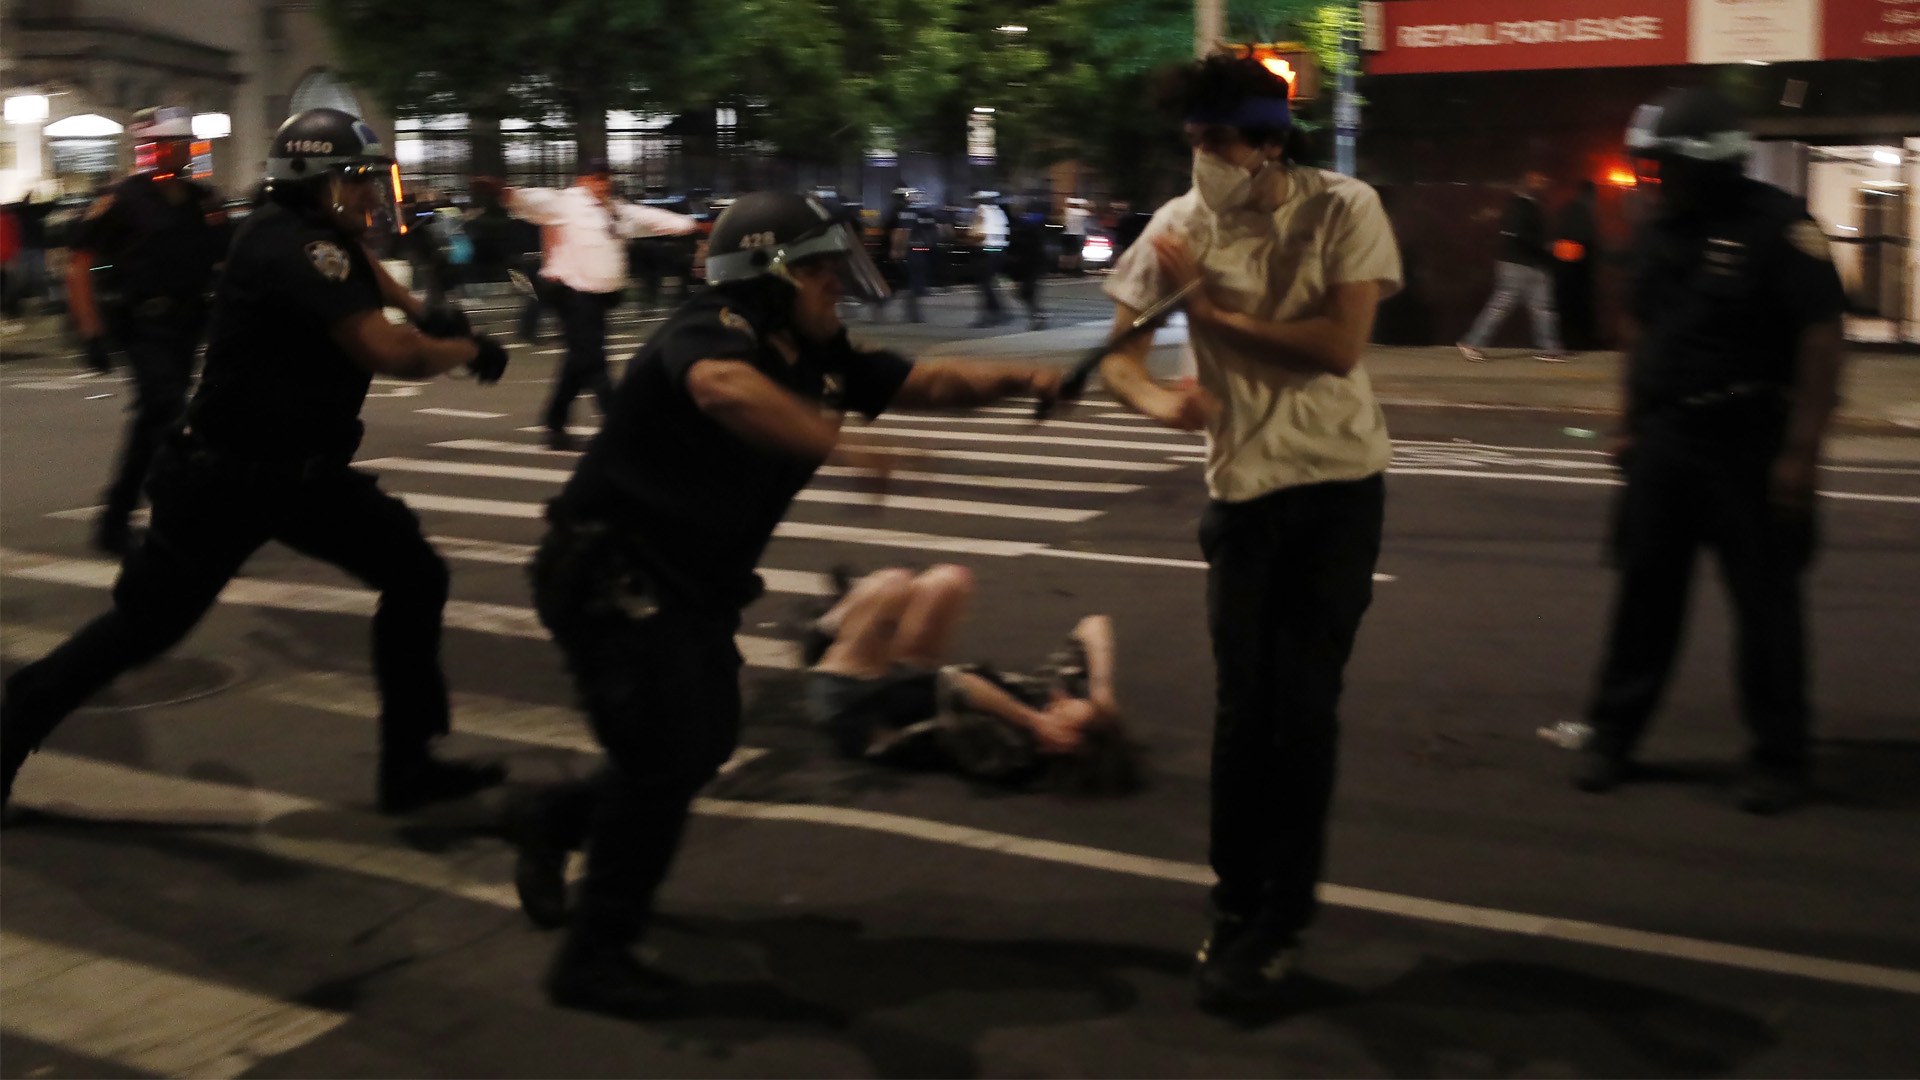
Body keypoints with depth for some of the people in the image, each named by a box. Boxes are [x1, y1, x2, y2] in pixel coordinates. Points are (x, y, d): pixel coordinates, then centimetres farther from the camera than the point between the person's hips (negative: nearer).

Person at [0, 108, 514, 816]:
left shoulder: (316, 233, 3)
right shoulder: (293, 248, -25)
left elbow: (360, 268, 30)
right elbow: (387, 353, -36)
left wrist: (424, 313, 15)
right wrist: (467, 350, -18)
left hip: (304, 473, 9)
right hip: (224, 479, -9)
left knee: (415, 576, 2)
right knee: (146, 624, 5)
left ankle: (410, 766, 8)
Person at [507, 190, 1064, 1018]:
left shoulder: (812, 356, 2)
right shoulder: (713, 332, -25)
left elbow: (925, 381, 4)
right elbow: (726, 389, -50)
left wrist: (1020, 380, -13)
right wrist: (842, 445, -58)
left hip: (689, 587, 10)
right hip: (612, 574, -9)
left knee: (704, 742, 19)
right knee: (666, 757, -10)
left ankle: (554, 822, 42)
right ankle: (594, 957, 6)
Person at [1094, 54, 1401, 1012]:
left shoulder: (1344, 210, -10)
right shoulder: (1182, 225, -4)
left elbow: (1339, 345, -19)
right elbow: (1118, 355, -3)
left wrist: (1211, 304, -16)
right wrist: (1158, 398, -26)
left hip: (1341, 480, -1)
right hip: (1243, 486, 2)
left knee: (1304, 705, 1)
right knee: (1243, 703, 5)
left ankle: (1278, 924, 14)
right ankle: (1236, 906, 23)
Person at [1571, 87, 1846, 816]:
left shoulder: (1779, 228, -12)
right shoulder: (1663, 231, 10)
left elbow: (1821, 339, -15)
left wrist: (1801, 449, -18)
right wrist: (1629, 425, 16)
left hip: (1747, 444, -6)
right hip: (1665, 440, 6)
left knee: (1767, 602, 3)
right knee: (1645, 589, 10)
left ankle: (1779, 760, 15)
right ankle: (1612, 736, 20)